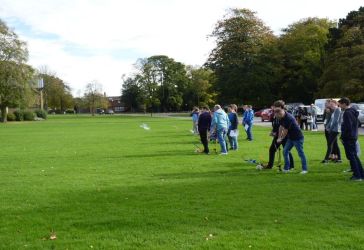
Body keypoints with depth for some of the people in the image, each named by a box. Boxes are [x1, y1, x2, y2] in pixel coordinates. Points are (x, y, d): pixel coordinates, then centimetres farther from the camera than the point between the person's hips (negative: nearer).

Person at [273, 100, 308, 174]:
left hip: (298, 137, -9)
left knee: (301, 153, -2)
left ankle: (305, 169, 7)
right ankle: (286, 168, 13)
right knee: (285, 151, 7)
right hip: (290, 137, 9)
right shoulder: (282, 117, 0)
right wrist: (279, 138, 13)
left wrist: (281, 139, -5)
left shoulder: (288, 118, -27)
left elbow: (285, 131, -19)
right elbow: (281, 127, 11)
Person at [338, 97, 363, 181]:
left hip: (348, 138, -10)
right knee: (355, 156, 15)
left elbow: (348, 127, -23)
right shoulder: (354, 112, 14)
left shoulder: (347, 113, -17)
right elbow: (357, 123, 21)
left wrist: (343, 136, -15)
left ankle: (357, 175, -4)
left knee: (351, 156, -5)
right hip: (354, 137, 10)